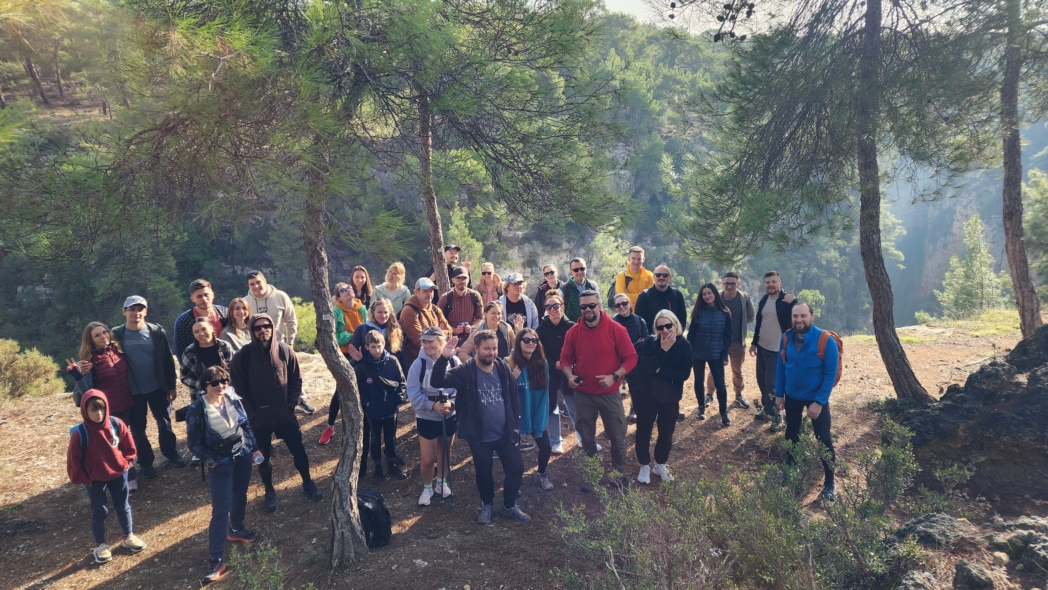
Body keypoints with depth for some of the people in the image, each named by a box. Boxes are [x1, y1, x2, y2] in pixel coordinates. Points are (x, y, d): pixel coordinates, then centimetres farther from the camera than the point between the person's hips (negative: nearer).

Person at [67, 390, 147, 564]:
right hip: (95, 480, -2)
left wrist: (126, 462, -1)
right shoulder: (80, 434, -21)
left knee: (123, 507, 16)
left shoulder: (116, 424, -13)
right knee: (99, 512, 10)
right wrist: (82, 479, -7)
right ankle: (100, 545, 29)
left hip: (118, 473, 3)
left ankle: (128, 537, 34)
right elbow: (73, 460, -11)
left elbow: (128, 445, 3)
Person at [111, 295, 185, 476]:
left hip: (157, 387, 1)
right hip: (133, 391, 0)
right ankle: (145, 462, 25)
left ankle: (171, 453, 31)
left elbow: (168, 360, -1)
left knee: (164, 422, 13)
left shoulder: (157, 331, -5)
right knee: (137, 428, 10)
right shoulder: (117, 334, -7)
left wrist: (171, 385, -2)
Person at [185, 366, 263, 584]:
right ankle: (216, 561, 1)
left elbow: (246, 424, 6)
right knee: (221, 510, -6)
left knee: (240, 494, 22)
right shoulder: (197, 410, -18)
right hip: (220, 463, -5)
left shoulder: (233, 399, -7)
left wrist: (254, 448, 8)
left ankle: (236, 529, 48)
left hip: (242, 455, 5)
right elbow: (194, 443, -9)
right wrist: (210, 460, -14)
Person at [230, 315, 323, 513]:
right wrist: (251, 414, -9)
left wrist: (291, 405, -5)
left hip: (285, 415, 1)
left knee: (298, 451, 13)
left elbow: (296, 380, 2)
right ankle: (269, 491, 38)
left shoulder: (285, 351, -8)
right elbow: (238, 389, -6)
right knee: (264, 457, 15)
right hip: (259, 419, -1)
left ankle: (307, 483, 36)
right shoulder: (242, 356, -13)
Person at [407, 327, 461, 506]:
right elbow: (413, 393, -16)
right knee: (427, 458, 5)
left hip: (450, 416, 2)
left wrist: (452, 403, -26)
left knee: (445, 452, 20)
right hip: (426, 418, -2)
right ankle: (427, 488, 30)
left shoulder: (454, 361, -12)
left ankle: (441, 483, 42)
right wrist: (433, 405, -27)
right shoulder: (419, 364, -15)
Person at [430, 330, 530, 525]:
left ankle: (509, 506, 31)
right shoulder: (465, 371, -15)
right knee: (484, 473, 13)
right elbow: (437, 382, -27)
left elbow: (514, 396, 8)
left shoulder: (503, 368, -3)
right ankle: (487, 505, 40)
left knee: (516, 468, 7)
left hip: (505, 434, 3)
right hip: (479, 437, -3)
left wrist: (516, 424, 6)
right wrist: (444, 358, -42)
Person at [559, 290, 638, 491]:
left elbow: (631, 357, -10)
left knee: (617, 436, 10)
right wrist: (569, 375, -13)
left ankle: (620, 473, 33)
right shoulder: (573, 332, -4)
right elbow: (565, 359, 6)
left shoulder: (616, 329, -12)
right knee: (586, 437, 14)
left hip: (610, 393, -2)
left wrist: (614, 376, -22)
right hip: (583, 395, 2)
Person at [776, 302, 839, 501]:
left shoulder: (826, 341, -22)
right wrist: (779, 394, 2)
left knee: (823, 439, 1)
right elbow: (780, 367, 1)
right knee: (791, 434, 20)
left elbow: (830, 374, -19)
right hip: (791, 396, 4)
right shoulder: (786, 338, -9)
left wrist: (819, 401, -20)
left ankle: (829, 483, 17)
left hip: (816, 398, -4)